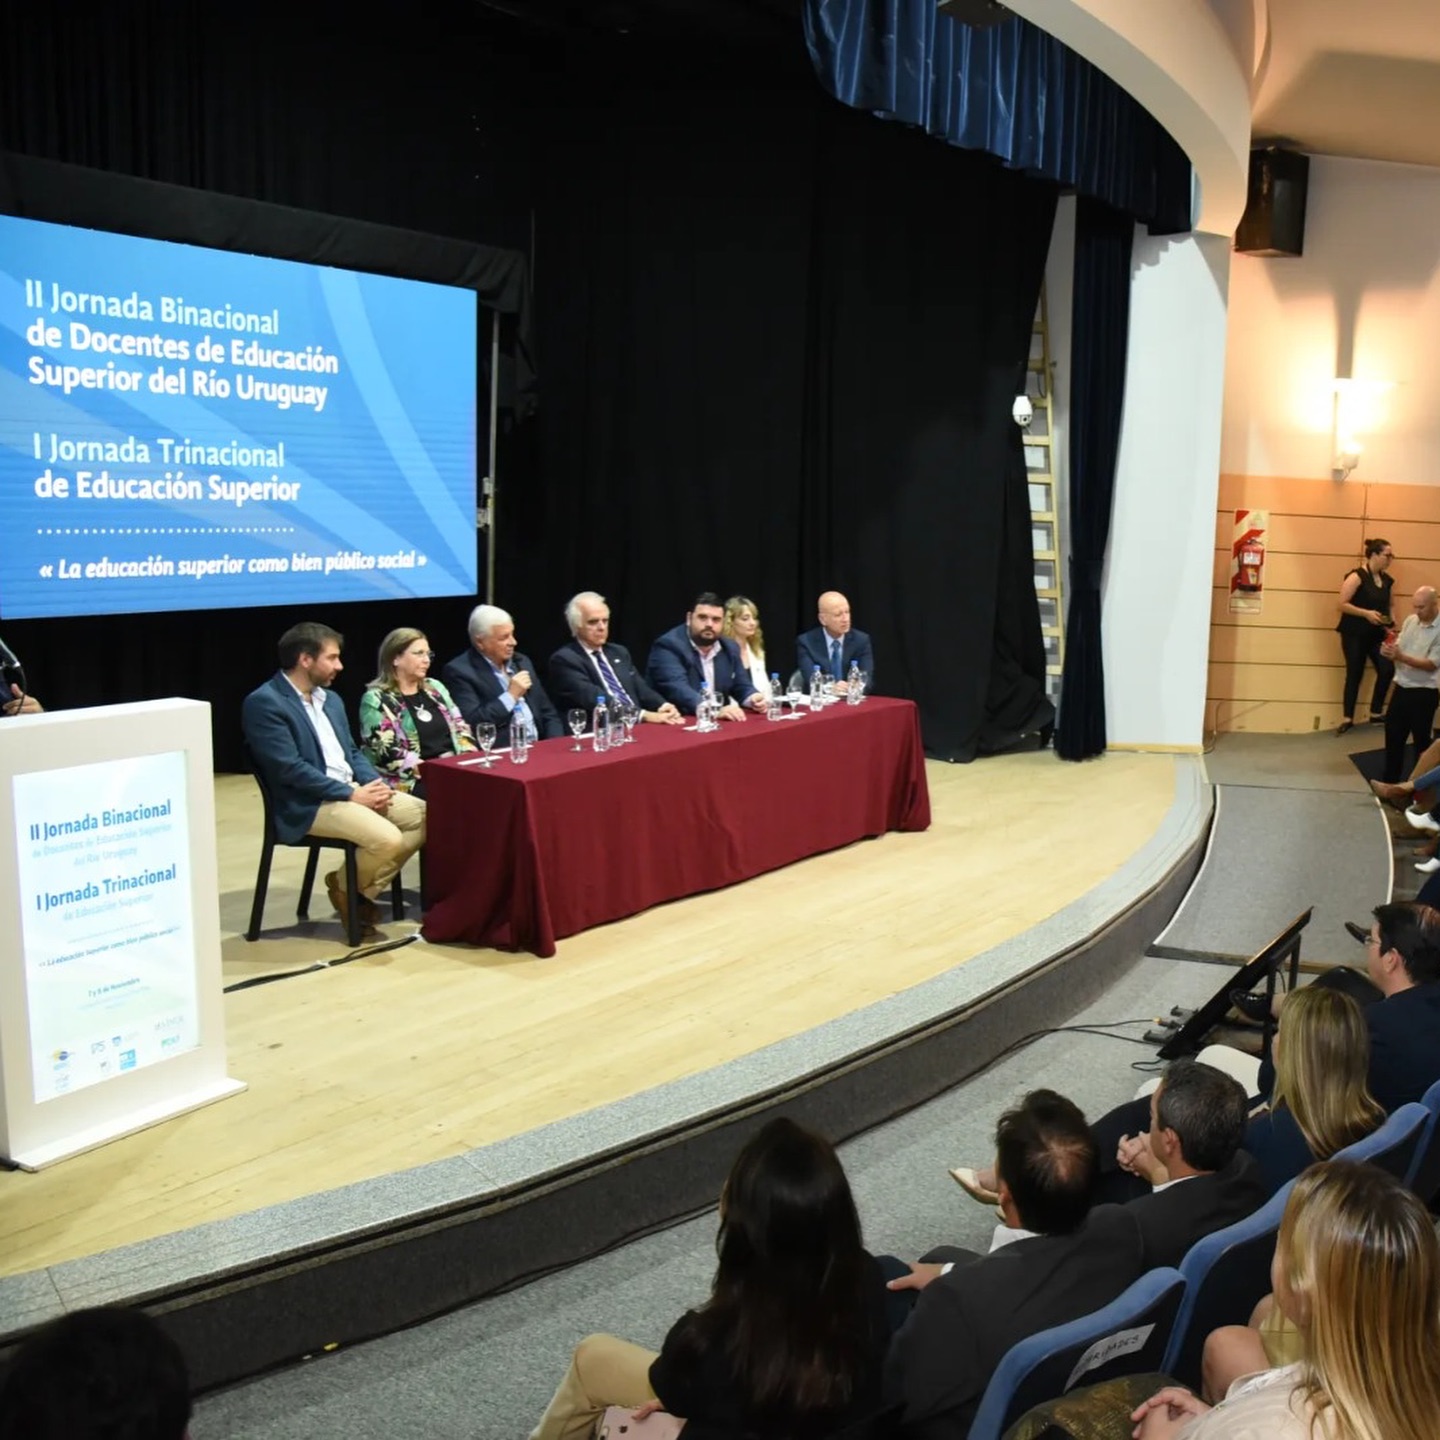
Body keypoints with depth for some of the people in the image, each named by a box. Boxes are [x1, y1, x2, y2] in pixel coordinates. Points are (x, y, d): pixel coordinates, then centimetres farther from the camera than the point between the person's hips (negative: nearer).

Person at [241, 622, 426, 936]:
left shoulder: (330, 699, 15)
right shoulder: (264, 703, -12)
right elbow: (289, 768, -19)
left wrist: (373, 783, -4)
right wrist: (351, 794, -19)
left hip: (351, 789, 9)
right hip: (307, 804, -9)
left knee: (427, 817, -5)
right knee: (387, 839, -29)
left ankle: (363, 891, 4)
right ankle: (344, 886, 3)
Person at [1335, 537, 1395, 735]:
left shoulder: (1387, 580, 8)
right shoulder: (1357, 576, -13)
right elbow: (1342, 605, -16)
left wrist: (1388, 624, 4)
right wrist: (1366, 613, -22)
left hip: (1376, 634, 6)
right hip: (1355, 634, -6)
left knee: (1387, 669, -5)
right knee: (1354, 674, 0)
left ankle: (1376, 712, 12)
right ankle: (1348, 718, 11)